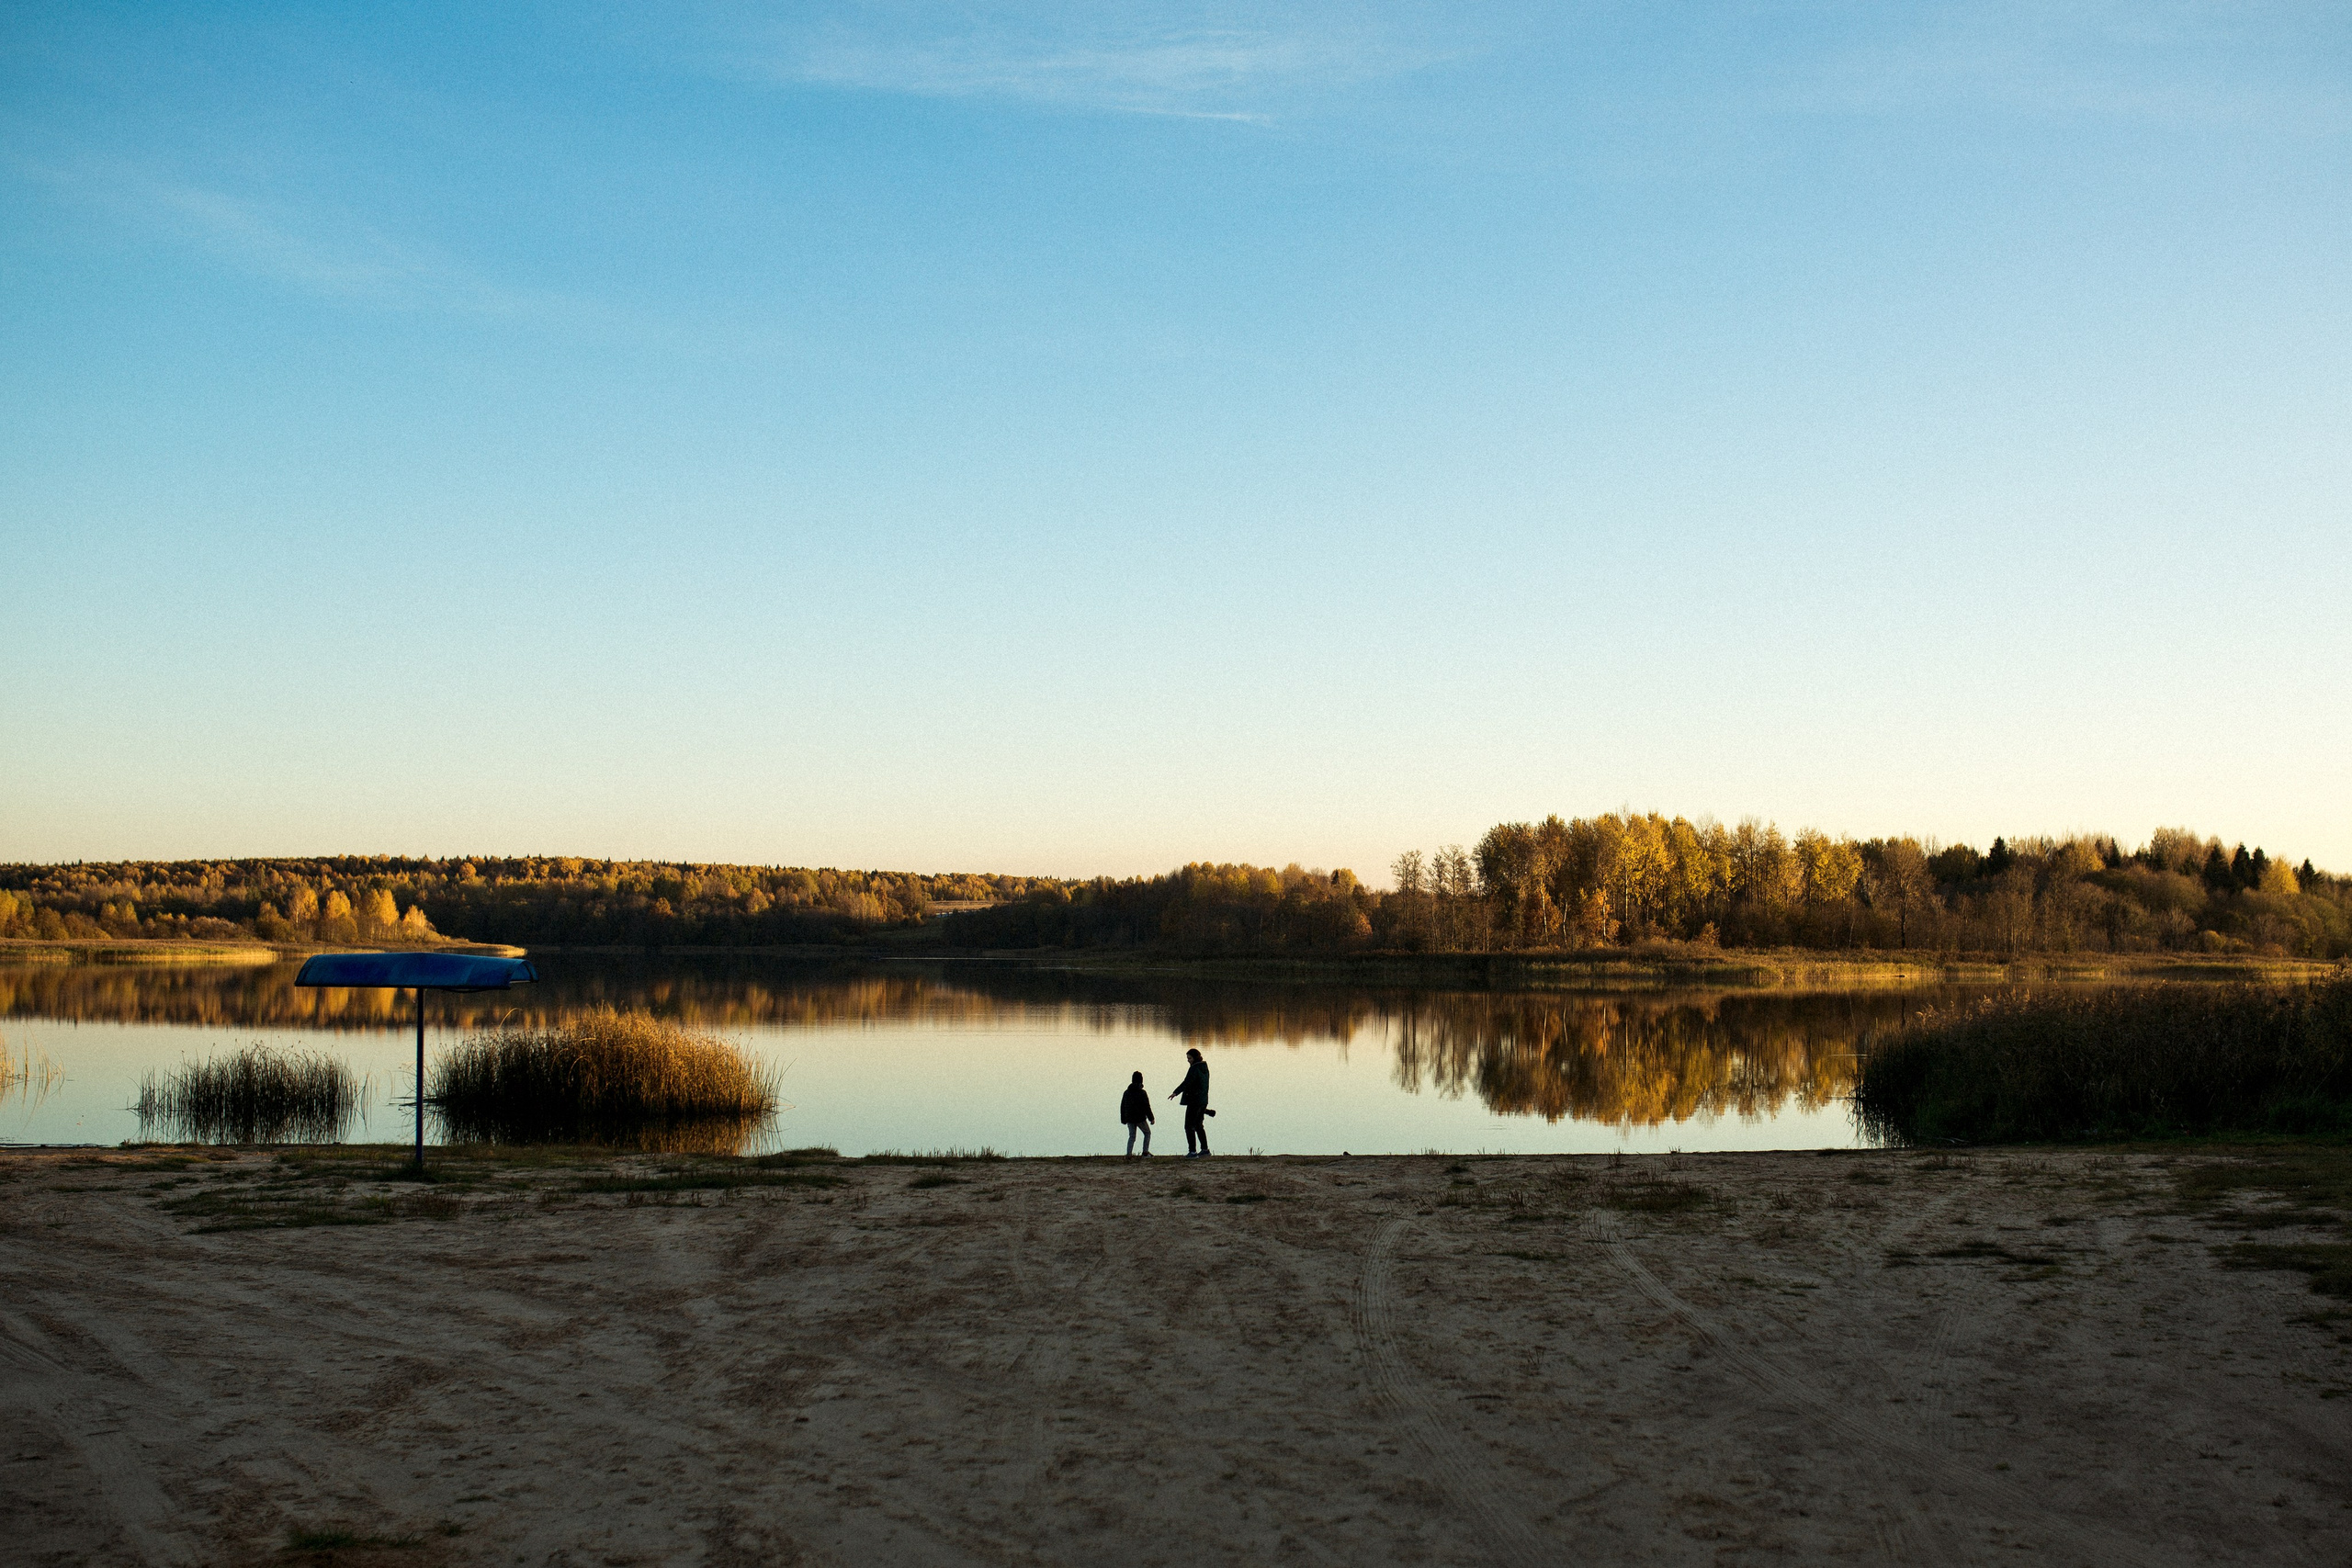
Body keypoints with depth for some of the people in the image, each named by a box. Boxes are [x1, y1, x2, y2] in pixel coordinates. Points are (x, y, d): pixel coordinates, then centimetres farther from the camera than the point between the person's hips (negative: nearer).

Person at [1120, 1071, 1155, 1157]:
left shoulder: (1126, 1093, 8)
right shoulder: (1142, 1093, -10)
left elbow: (1122, 1107, 12)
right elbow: (1147, 1107, -11)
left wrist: (1123, 1119, 19)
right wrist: (1151, 1118, -3)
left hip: (1129, 1119, 4)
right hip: (1140, 1119, -4)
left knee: (1132, 1136, 10)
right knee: (1147, 1133, 13)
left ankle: (1129, 1154, -5)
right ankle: (1145, 1152, 7)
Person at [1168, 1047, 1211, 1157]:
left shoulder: (1194, 1069, -16)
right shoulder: (1205, 1068, 13)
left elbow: (1187, 1082, -30)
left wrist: (1176, 1093, -40)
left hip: (1194, 1101, -9)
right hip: (1203, 1101, 9)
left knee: (1189, 1126, -5)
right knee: (1199, 1125, 20)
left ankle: (1192, 1151, -9)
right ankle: (1205, 1149, 24)